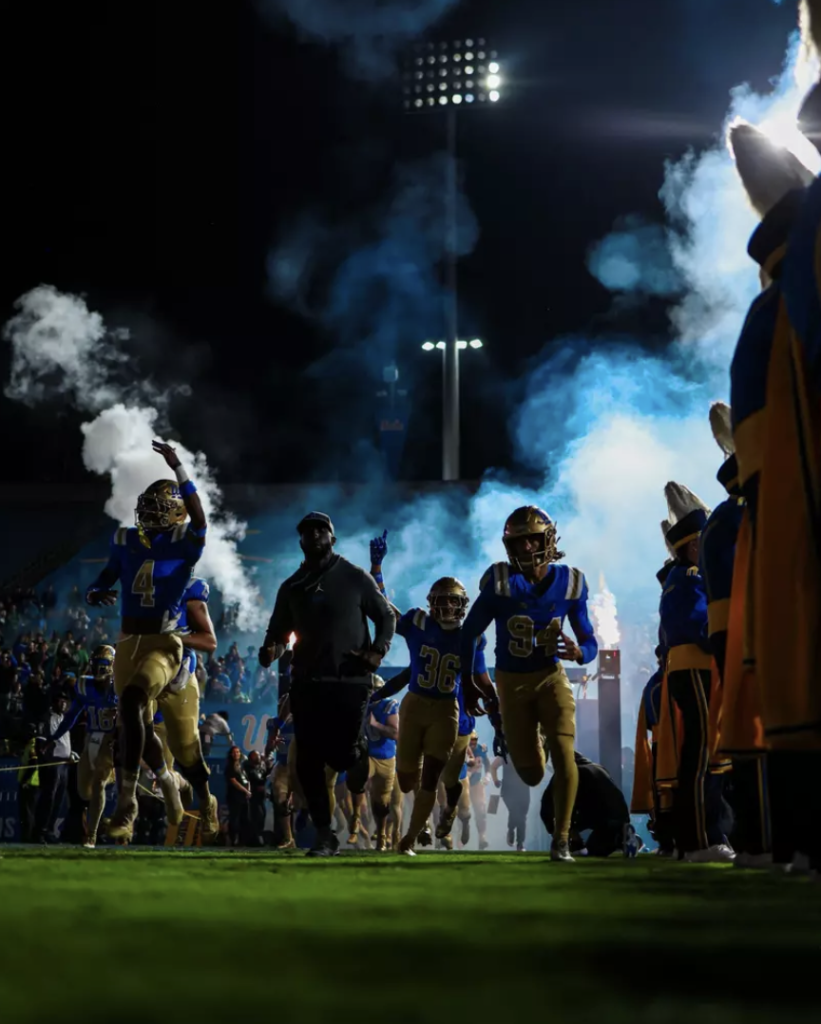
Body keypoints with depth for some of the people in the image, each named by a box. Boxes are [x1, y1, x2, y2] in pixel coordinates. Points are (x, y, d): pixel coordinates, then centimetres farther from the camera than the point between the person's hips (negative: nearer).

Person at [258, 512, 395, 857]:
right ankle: (324, 835, 8)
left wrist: (377, 653, -8)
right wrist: (271, 651, -6)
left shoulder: (355, 578, 2)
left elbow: (386, 618, 8)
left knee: (341, 756, -10)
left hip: (349, 682, -3)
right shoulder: (292, 587, 13)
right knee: (308, 762, -1)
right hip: (306, 682, 4)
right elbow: (278, 631, 17)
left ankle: (360, 751, 27)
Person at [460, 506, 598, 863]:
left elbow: (590, 641, 0)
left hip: (551, 677, 1)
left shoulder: (569, 583, -6)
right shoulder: (500, 581, -13)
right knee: (530, 773, 4)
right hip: (512, 682, 0)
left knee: (563, 753, -19)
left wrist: (578, 652, -24)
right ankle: (531, 746, 45)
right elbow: (469, 632, -3)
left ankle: (561, 840, -9)